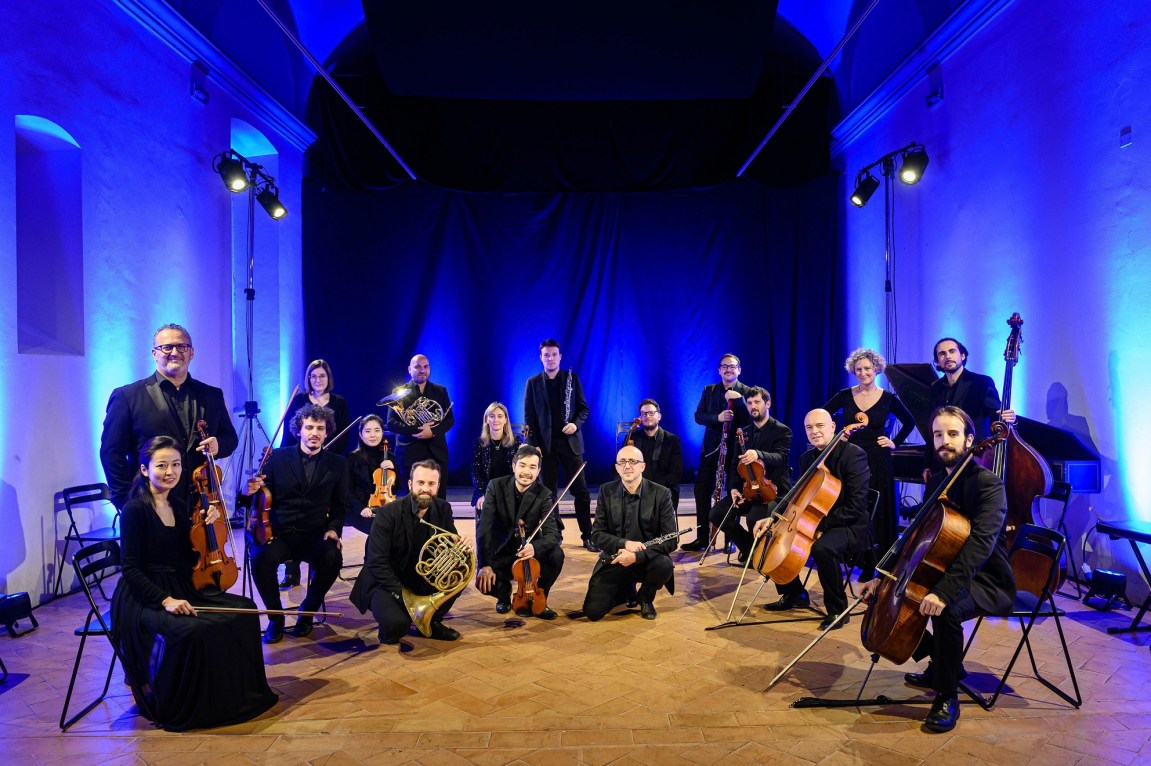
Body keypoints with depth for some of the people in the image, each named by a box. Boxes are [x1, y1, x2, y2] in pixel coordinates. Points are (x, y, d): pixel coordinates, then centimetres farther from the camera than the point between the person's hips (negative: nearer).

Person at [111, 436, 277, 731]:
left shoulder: (178, 505, 9)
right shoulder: (135, 510, -13)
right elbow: (130, 570, -15)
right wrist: (165, 599, -25)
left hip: (182, 590, 8)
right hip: (144, 598, -7)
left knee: (243, 609, -7)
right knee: (192, 630, -32)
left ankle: (233, 693, 9)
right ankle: (156, 696, -4)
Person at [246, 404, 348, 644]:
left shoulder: (337, 464, 7)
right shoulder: (277, 457, 5)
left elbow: (340, 506, 10)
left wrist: (333, 528, -9)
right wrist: (252, 491, -18)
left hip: (314, 535, 0)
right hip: (278, 533, 0)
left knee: (332, 558, -30)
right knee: (261, 558, -31)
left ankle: (307, 612, -2)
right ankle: (275, 617, -6)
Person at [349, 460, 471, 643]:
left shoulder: (443, 509, -7)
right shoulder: (389, 513, -20)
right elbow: (376, 563, -22)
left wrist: (463, 547, -26)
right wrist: (402, 594, -28)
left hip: (423, 580, 5)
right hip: (388, 583, -5)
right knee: (396, 623, -32)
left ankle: (431, 622, 4)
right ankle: (392, 627, 8)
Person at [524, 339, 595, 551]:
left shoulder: (572, 378, 6)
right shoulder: (533, 383, 6)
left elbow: (583, 408, 6)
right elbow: (529, 416, 4)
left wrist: (576, 424, -14)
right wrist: (533, 444, -4)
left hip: (570, 441, 0)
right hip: (545, 444, 0)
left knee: (580, 490, -1)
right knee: (549, 491, 6)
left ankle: (588, 535, 7)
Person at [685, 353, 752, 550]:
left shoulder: (746, 392, -2)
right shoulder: (709, 390, 7)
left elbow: (750, 420, -14)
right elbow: (698, 416, -1)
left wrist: (738, 399, -25)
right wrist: (717, 418, -19)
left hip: (736, 449, -3)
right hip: (711, 447, 3)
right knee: (702, 491, 4)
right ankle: (702, 538, 14)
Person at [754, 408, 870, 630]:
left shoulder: (854, 455, -15)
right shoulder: (807, 458, 8)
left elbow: (855, 506, -21)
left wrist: (821, 525, -26)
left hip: (848, 525, -8)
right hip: (813, 522, 8)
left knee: (823, 547, -37)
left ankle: (838, 610, -14)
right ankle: (794, 594, 17)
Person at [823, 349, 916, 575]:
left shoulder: (888, 398, -1)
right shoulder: (844, 396, 1)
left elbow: (909, 422, 12)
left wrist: (895, 442, 3)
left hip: (877, 463, -1)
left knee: (877, 514, 4)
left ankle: (872, 566, 15)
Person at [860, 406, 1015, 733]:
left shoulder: (988, 483, -19)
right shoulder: (936, 481, 7)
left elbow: (981, 542, -33)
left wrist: (945, 590, -44)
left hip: (986, 580, -8)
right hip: (942, 570, 9)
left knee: (946, 610, -37)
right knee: (885, 593, 0)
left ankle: (948, 696, -13)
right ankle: (943, 665, 16)